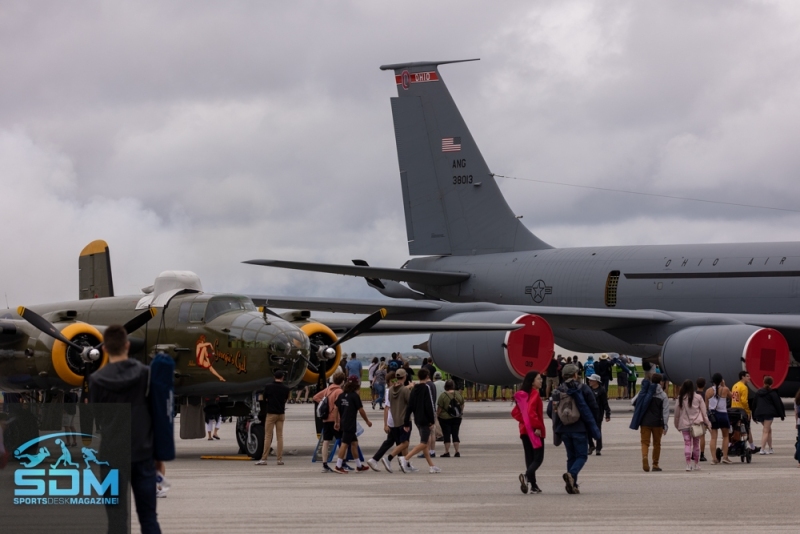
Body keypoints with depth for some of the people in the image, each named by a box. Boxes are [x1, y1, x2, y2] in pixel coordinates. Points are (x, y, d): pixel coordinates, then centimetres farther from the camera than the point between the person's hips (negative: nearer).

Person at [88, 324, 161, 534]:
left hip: (112, 453, -2)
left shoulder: (96, 379, -5)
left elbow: (97, 416, 7)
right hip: (143, 452, 2)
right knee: (149, 516, 10)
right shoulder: (146, 373, -3)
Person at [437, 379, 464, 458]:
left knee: (446, 435, 1)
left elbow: (439, 408, -11)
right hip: (457, 418, 4)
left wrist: (437, 415, 2)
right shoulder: (458, 394, 0)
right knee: (455, 434, 8)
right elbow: (462, 405, 10)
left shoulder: (443, 395, -13)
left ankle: (447, 452, 0)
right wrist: (460, 413, 24)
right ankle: (457, 452, 5)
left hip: (445, 418, -4)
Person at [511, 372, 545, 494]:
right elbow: (531, 411, -24)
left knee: (530, 458, 10)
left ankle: (533, 486, 11)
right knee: (538, 458, -5)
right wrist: (537, 427, -20)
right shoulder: (534, 393, -12)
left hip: (525, 430, 8)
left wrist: (523, 421, 9)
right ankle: (526, 475, -30)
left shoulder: (522, 395, 12)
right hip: (535, 431, -8)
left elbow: (515, 412, 13)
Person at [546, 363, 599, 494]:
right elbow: (594, 407, -4)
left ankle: (572, 485, 9)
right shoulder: (583, 389, -4)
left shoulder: (558, 391, 4)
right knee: (582, 456, 4)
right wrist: (590, 422, 15)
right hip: (579, 429, -3)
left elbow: (550, 411, 1)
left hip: (564, 429, 3)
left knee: (571, 456, 15)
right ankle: (571, 474, -23)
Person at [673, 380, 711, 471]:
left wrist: (677, 425, 15)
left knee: (687, 443, -1)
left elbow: (677, 413, 4)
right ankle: (696, 464, 19)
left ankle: (688, 463, -15)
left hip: (684, 424, -1)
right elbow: (703, 412, 0)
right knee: (696, 444, 12)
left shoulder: (680, 399, -1)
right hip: (696, 423, 1)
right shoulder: (698, 398, -2)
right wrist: (707, 423, 8)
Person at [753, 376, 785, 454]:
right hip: (768, 413, -5)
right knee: (766, 431, -7)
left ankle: (770, 448, 20)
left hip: (759, 413, 5)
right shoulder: (772, 392, -3)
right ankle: (762, 449, -16)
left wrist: (754, 416, 20)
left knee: (769, 430, 19)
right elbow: (778, 404, -3)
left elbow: (754, 404, 14)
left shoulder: (758, 392, 12)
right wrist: (782, 415, 5)